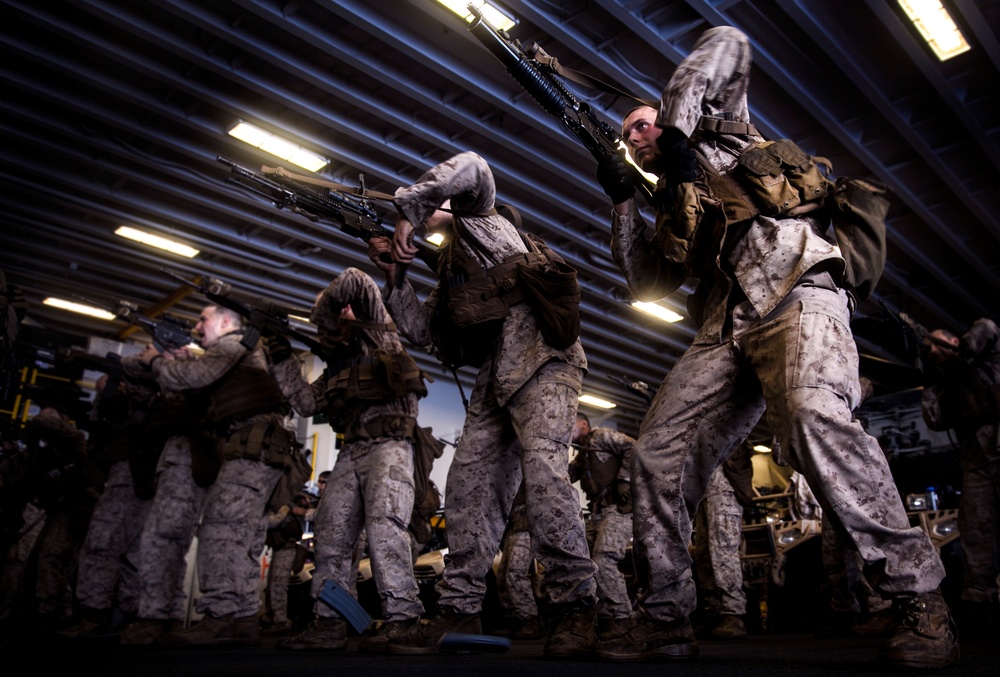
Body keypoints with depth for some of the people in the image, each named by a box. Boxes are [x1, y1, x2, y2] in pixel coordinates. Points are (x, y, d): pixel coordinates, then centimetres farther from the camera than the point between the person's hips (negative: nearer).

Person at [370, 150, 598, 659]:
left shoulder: (478, 221, 12)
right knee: (468, 483, -1)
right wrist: (393, 275, 15)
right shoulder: (449, 273, 31)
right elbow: (421, 330, 23)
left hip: (542, 359, -8)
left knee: (542, 465, -25)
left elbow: (471, 167, -10)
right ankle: (459, 610, 2)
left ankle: (576, 607, -24)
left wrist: (409, 209, -5)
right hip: (495, 381, 9)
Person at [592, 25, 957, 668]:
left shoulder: (716, 132, 23)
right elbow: (650, 284, 21)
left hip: (796, 294, -6)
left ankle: (921, 597, -22)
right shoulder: (670, 205, 34)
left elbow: (728, 43, 9)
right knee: (658, 452, -7)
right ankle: (667, 620, 1)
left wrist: (676, 124, 1)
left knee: (812, 414, -34)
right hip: (725, 330, 7)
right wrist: (623, 201, 18)